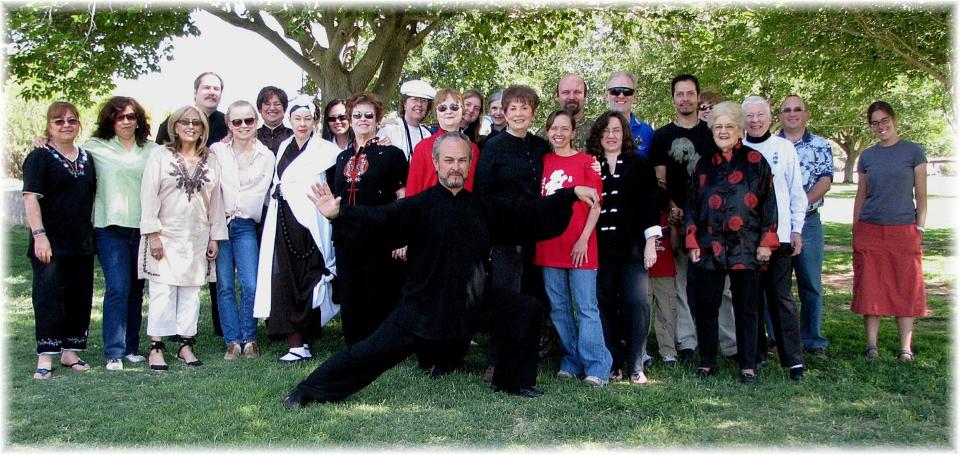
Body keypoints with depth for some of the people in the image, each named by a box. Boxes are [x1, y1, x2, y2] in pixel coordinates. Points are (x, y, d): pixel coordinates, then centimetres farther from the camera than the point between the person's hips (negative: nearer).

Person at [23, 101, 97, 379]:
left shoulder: (86, 159, 14)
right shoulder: (39, 157, -3)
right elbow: (31, 198, -11)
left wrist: (93, 234, 15)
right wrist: (39, 235, -19)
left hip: (82, 242, 6)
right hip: (51, 243, -6)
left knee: (80, 297, 9)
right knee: (48, 297, -5)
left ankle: (70, 351, 20)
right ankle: (45, 358, -1)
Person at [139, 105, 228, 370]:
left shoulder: (211, 160, 10)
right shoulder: (160, 155, 1)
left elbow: (215, 200, 11)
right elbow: (148, 196, -4)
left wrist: (215, 237, 9)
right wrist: (153, 234, -10)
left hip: (197, 237, 3)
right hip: (165, 236, -3)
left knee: (191, 292, 6)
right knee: (162, 291, -3)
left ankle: (186, 345, 14)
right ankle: (156, 348, 4)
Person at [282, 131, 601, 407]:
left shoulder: (485, 207, 7)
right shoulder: (421, 206, -9)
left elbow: (528, 213, 11)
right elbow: (382, 219, -22)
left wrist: (572, 194, 8)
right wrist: (340, 214, -39)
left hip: (475, 302, 5)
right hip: (424, 303, -5)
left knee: (527, 311, -1)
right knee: (375, 350, -9)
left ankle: (513, 381, 18)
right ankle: (309, 391, 6)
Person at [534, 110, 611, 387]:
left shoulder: (586, 161, 0)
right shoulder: (543, 162, 11)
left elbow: (595, 205, -3)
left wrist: (584, 239, -12)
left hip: (579, 246, -4)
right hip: (548, 246, 5)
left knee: (587, 308, -4)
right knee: (558, 307, 9)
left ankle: (597, 367, 2)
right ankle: (572, 362, 19)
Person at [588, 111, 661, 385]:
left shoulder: (639, 166, 9)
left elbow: (650, 205, 4)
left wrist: (651, 243, -2)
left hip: (633, 247, -1)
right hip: (600, 247, 1)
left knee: (636, 302, -8)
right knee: (606, 304, 1)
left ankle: (636, 367, 1)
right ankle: (612, 365, 12)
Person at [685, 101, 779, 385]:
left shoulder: (755, 161, 3)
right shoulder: (703, 165, 11)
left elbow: (769, 203, 1)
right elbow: (691, 205, 12)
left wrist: (766, 242, -4)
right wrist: (692, 242, 5)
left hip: (746, 249, -2)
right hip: (709, 249, 2)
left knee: (746, 308, 5)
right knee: (706, 307, 6)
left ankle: (748, 366, 15)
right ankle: (707, 362, 19)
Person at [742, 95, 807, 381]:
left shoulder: (784, 148, 5)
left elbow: (796, 191, 7)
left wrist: (797, 230, 3)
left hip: (778, 234, -1)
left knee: (781, 297, -3)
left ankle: (794, 360, 0)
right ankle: (756, 354, 17)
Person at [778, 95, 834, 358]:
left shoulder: (821, 146, 7)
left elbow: (825, 181, -4)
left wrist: (803, 202, -20)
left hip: (808, 222, 0)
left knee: (811, 284, 4)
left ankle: (813, 341, 14)